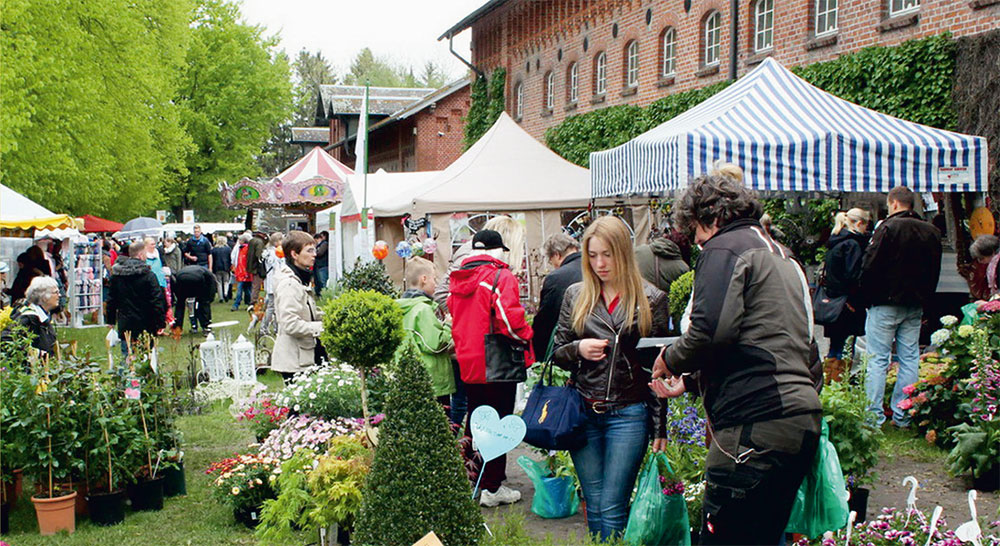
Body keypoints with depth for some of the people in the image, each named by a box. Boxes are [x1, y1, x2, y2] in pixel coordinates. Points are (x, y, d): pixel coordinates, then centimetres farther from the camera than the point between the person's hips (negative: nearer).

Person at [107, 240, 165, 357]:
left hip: (125, 326, 4)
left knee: (126, 356, 9)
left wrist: (111, 320, 22)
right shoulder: (148, 275, -11)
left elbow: (111, 299, 13)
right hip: (144, 326, -4)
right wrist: (161, 323, -8)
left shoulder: (116, 275, 6)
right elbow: (157, 301, -13)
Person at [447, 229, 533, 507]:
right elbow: (509, 319, -23)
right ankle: (492, 487, 6)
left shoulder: (458, 280, 8)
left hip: (468, 364, 7)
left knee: (475, 422, 19)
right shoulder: (501, 277, -13)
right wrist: (526, 335, -6)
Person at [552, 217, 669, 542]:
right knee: (594, 508, 8)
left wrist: (660, 427, -1)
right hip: (583, 413, 3)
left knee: (612, 510, -4)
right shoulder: (575, 295, 8)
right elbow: (557, 354, 13)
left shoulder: (651, 299, 0)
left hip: (628, 414, -3)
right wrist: (578, 349, -11)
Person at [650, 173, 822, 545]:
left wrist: (670, 360, 1)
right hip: (802, 420, 10)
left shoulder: (726, 247, -2)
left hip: (756, 423, -10)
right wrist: (690, 381, 31)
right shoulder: (783, 256, 28)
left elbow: (711, 330, -18)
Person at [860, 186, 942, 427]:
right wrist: (924, 299, 19)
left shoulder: (888, 228, -12)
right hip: (915, 307, 6)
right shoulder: (932, 232, 8)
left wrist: (868, 297, -1)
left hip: (886, 304, -6)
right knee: (909, 360, 9)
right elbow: (935, 272, 14)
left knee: (878, 360, -2)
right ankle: (902, 416, 11)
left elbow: (870, 267, -13)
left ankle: (874, 416, -3)